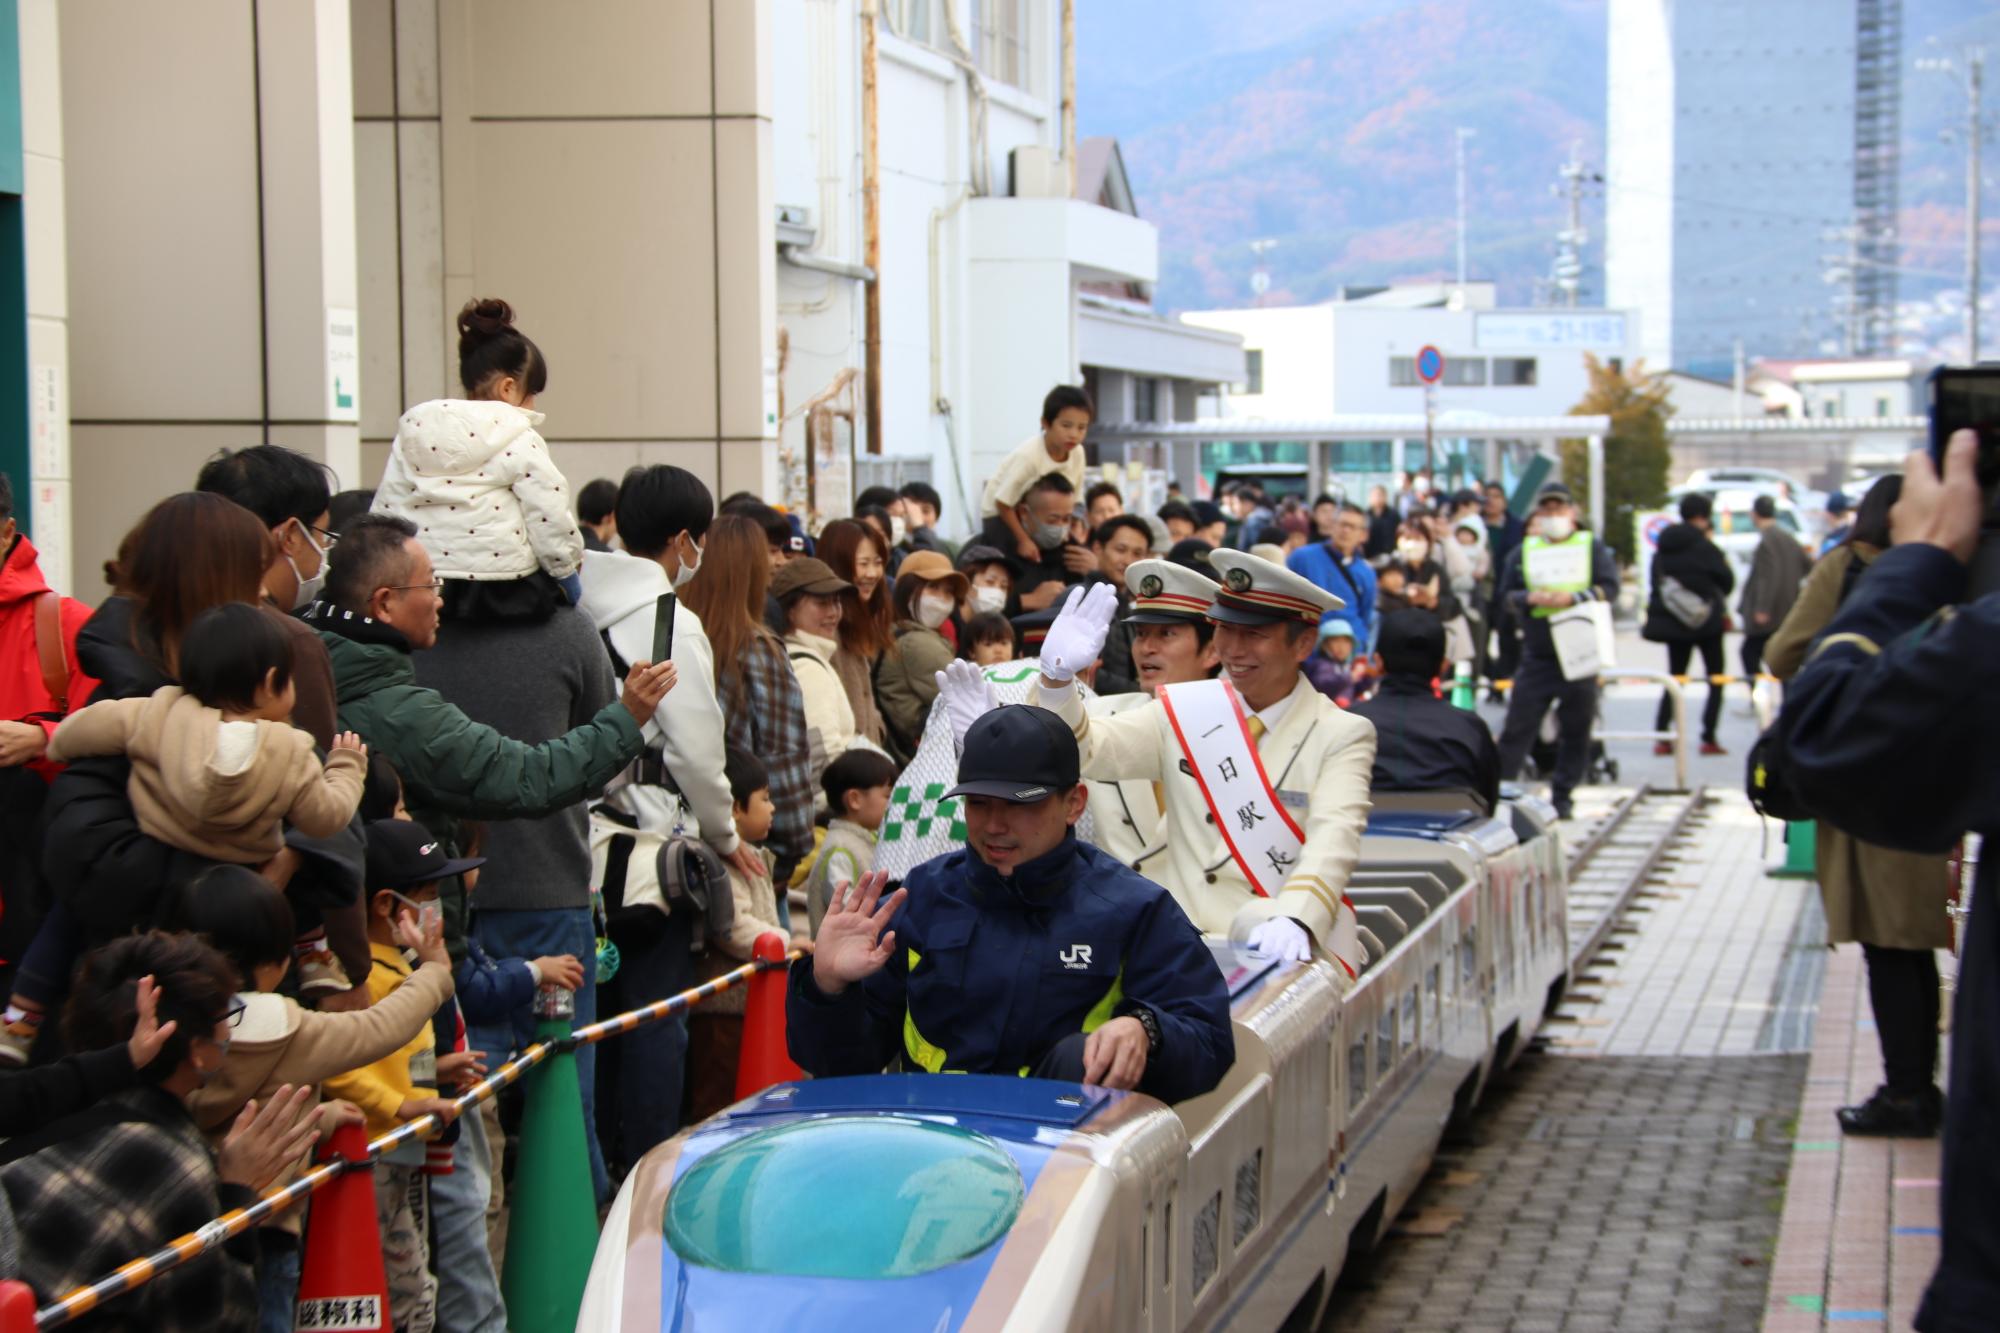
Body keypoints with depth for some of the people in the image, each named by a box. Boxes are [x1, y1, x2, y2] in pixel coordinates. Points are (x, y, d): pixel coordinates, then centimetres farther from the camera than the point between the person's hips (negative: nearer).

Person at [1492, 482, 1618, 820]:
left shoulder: (1592, 547, 8)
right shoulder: (1524, 551, 13)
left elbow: (1610, 588, -2)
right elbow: (1506, 596, 9)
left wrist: (1573, 597, -16)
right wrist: (1530, 598, -11)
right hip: (1536, 656, 1)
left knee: (1576, 729, 2)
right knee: (1517, 727, -2)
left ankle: (1562, 795, 11)